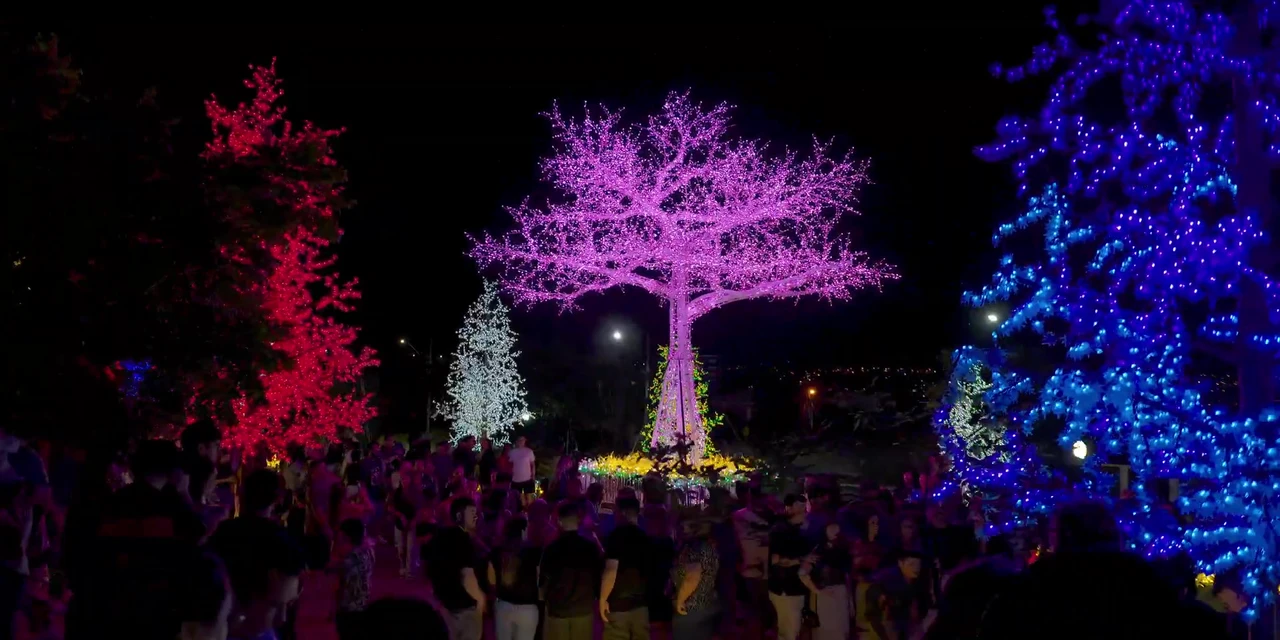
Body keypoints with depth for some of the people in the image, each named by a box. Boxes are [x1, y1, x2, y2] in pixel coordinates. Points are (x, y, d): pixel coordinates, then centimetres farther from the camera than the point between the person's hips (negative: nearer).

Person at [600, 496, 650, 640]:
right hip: (641, 603, 6)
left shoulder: (617, 535, -11)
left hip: (618, 604, -6)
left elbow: (611, 570, -17)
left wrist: (603, 599, -10)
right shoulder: (645, 537, 8)